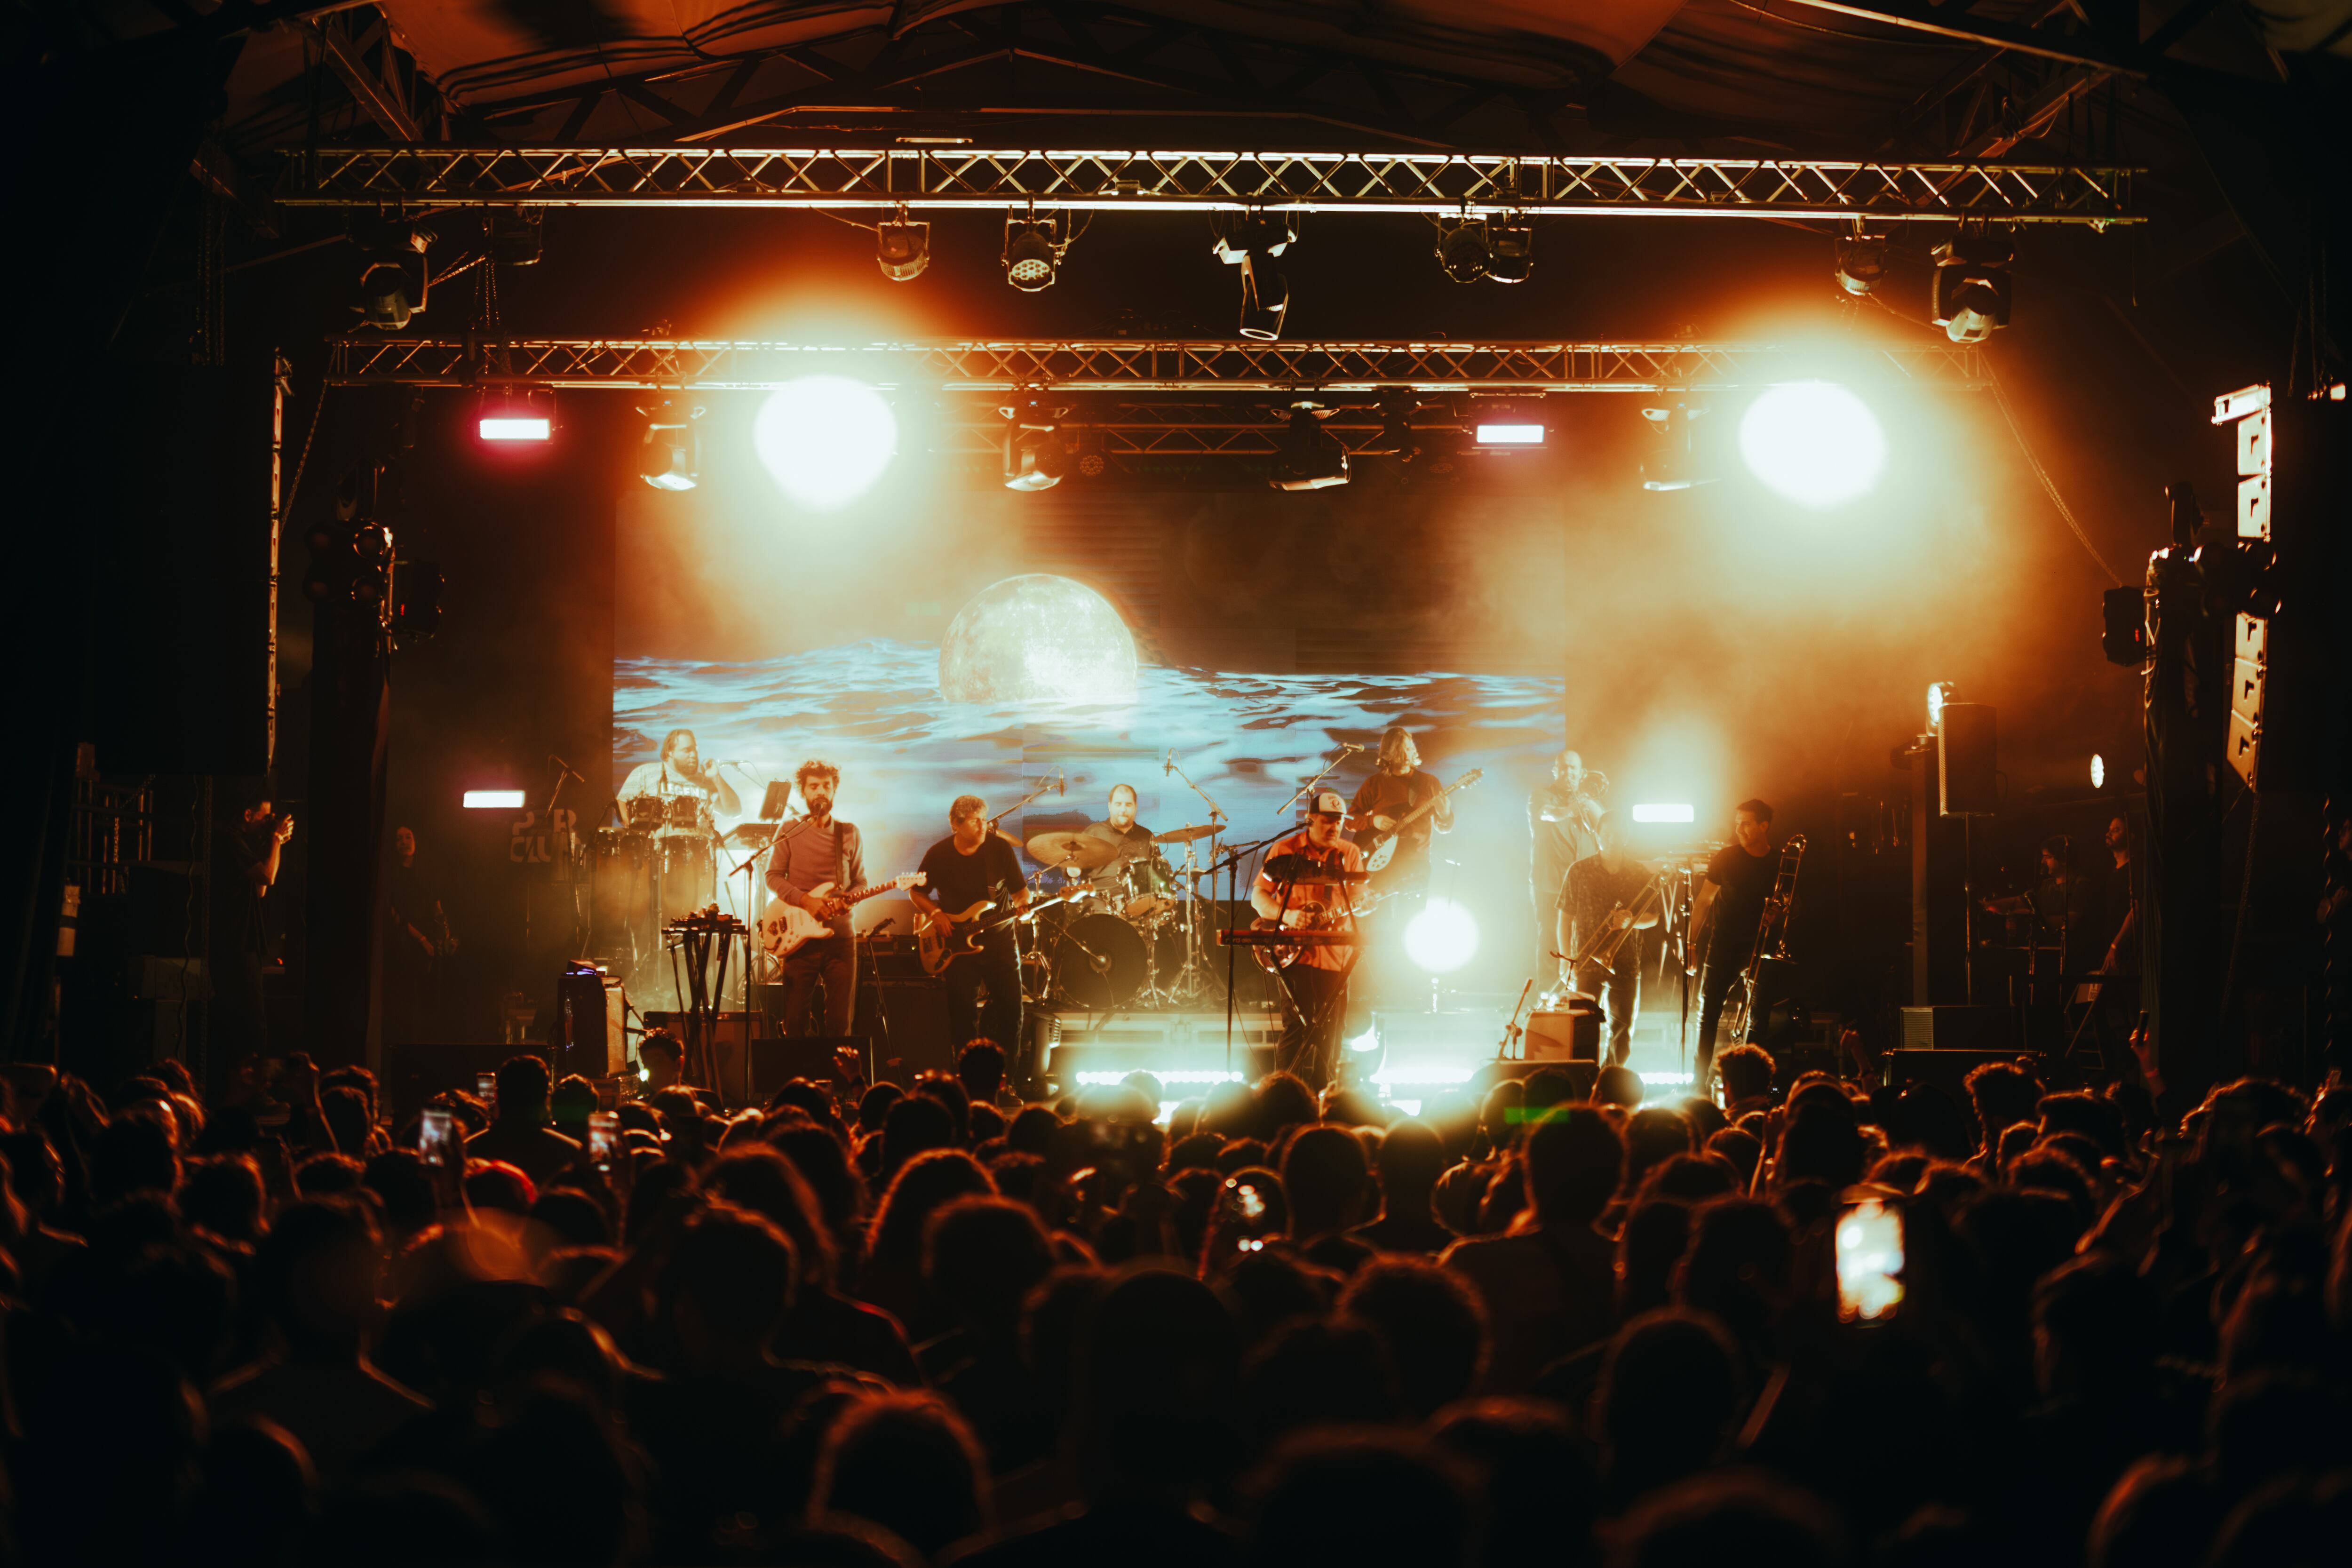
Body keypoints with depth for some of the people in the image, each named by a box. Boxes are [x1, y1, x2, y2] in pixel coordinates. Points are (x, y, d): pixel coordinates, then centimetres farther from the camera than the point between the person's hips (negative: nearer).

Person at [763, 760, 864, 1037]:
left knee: (840, 1022, -1)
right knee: (795, 1020, -2)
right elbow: (773, 877, 2)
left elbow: (860, 880, 13)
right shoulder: (789, 832, 6)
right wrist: (805, 901, -14)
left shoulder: (849, 834, 10)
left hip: (839, 934, 1)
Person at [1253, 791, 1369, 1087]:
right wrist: (1287, 916, -15)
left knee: (1329, 1035, 4)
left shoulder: (1350, 854, 12)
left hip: (1336, 955, 3)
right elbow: (1258, 895, 2)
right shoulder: (1284, 851, 3)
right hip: (1296, 952, -3)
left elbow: (1359, 901, 11)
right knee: (1297, 1027, -12)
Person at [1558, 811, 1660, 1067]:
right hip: (1587, 963, -2)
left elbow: (1653, 918, 10)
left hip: (1626, 963, 2)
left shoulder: (1641, 874, 6)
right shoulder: (1579, 872, 1)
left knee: (1622, 1032, 5)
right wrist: (1566, 960, -3)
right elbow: (1565, 918, 3)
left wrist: (1631, 921, -13)